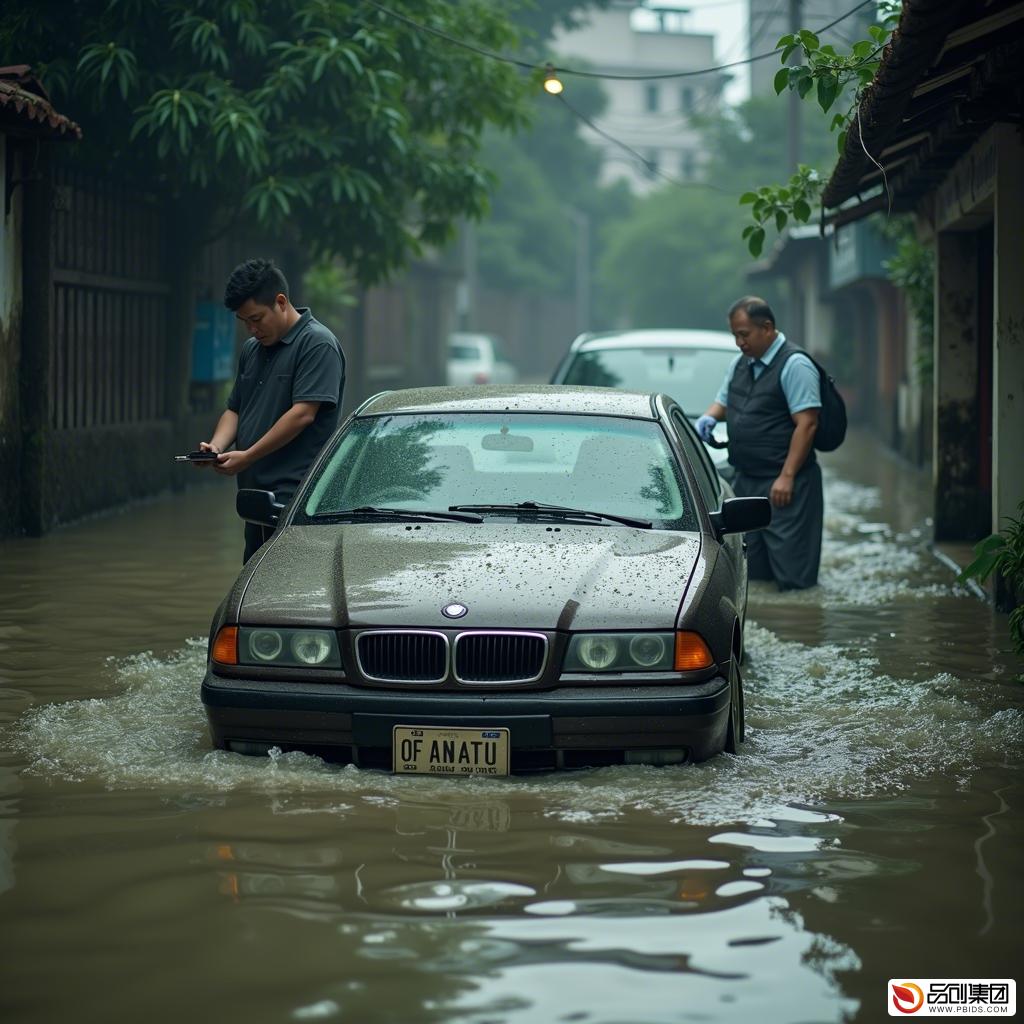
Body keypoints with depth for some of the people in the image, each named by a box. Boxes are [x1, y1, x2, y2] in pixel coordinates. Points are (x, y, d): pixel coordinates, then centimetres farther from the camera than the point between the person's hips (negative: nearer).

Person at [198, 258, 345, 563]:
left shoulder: (318, 344, -8)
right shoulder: (252, 349, 20)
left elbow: (303, 413, -16)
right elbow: (234, 409, 24)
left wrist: (247, 457, -17)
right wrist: (217, 446, 2)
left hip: (296, 492, -9)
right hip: (257, 492, 9)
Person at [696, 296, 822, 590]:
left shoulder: (794, 365, -11)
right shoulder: (741, 363, 14)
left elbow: (806, 424, -17)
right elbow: (722, 401, 28)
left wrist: (787, 477, -21)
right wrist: (709, 418, 3)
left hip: (782, 482, -8)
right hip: (746, 478, 8)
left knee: (790, 574, -7)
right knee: (747, 573, 10)